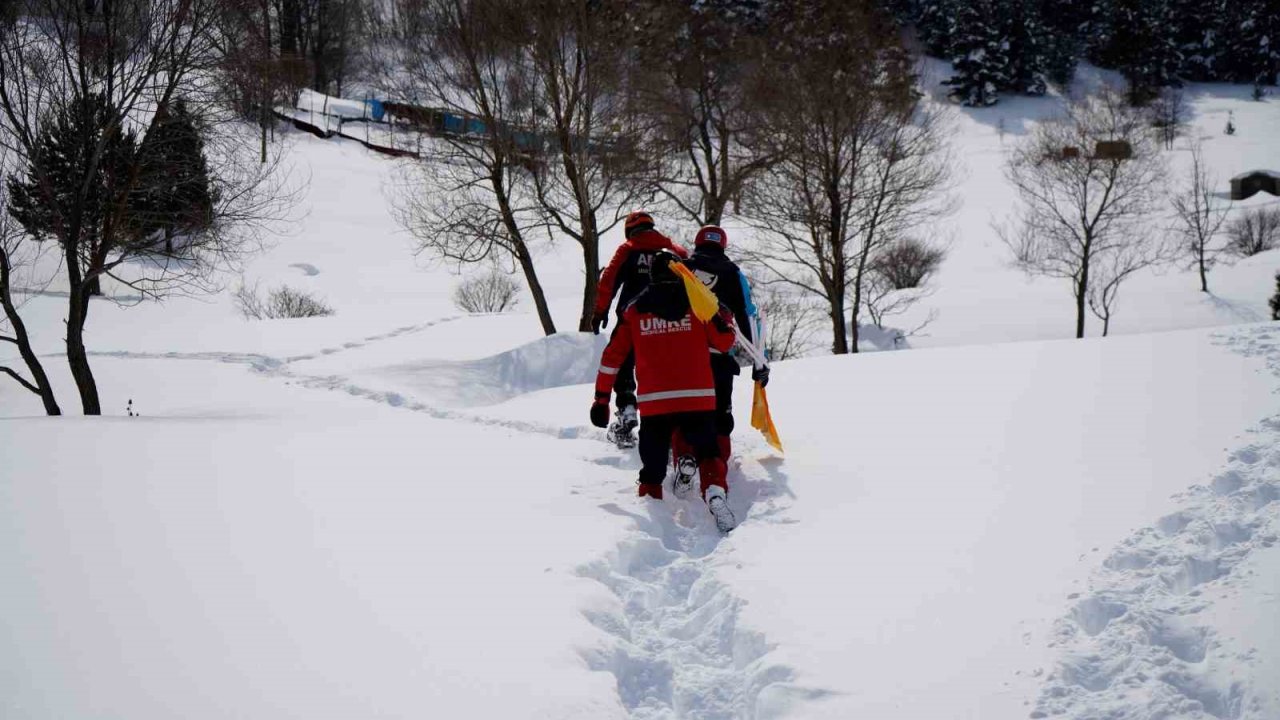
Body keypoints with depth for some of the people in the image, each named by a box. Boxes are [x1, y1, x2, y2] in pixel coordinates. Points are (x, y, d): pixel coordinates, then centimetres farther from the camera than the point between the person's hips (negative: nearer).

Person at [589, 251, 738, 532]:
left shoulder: (633, 310, 9)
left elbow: (613, 356, 8)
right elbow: (723, 342, 11)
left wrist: (601, 398, 12)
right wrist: (726, 318, 31)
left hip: (653, 402, 1)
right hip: (698, 399, -1)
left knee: (652, 467, 12)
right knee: (708, 454, 11)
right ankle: (716, 494, -14)